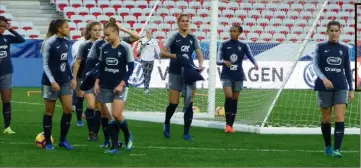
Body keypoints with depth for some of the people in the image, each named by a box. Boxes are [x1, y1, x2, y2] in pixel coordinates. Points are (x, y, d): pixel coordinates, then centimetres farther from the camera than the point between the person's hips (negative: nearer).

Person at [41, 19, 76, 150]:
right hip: (51, 82, -7)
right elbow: (45, 64, -14)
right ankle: (48, 142, 14)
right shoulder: (50, 43, -15)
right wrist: (52, 81, -22)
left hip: (64, 81, 7)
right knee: (49, 112, 4)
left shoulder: (65, 42, 5)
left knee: (68, 110, 2)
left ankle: (63, 140, 14)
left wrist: (72, 78, 13)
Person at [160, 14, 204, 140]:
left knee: (189, 103, -2)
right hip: (175, 73, -3)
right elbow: (162, 53, -4)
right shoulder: (174, 37, -2)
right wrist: (175, 56, -19)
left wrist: (200, 65, -9)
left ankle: (186, 132, 5)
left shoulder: (192, 38, 9)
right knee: (173, 103, -6)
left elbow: (199, 54, 10)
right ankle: (167, 123, 23)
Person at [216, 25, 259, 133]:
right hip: (226, 75, -2)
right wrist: (224, 62, -25)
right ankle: (227, 123, -10)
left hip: (238, 76, 2)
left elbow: (250, 56, -4)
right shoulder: (224, 45, 1)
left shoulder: (243, 46, 4)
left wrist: (255, 64, -26)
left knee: (234, 100, 5)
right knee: (228, 96, -19)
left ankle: (231, 125, 12)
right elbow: (218, 60, -2)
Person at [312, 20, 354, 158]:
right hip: (324, 88, -1)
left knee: (340, 119, -12)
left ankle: (337, 149, -15)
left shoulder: (344, 49, 7)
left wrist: (351, 89, 9)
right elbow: (315, 66, -9)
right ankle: (327, 147, 26)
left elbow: (347, 70, 13)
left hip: (341, 87, 1)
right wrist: (324, 78, -27)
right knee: (326, 119, 8)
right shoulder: (320, 47, 1)